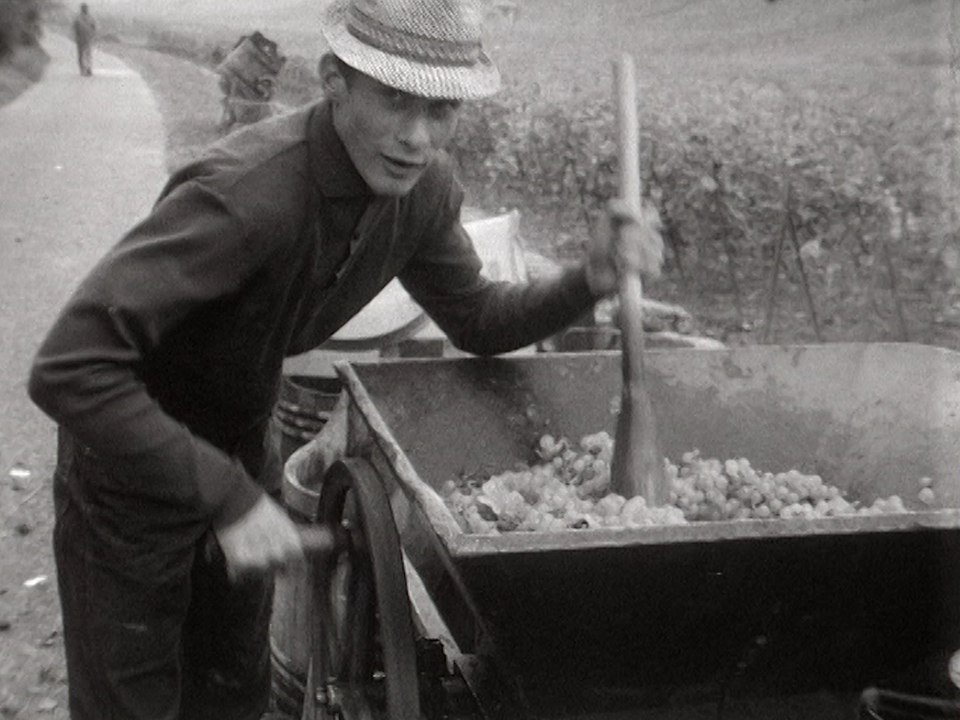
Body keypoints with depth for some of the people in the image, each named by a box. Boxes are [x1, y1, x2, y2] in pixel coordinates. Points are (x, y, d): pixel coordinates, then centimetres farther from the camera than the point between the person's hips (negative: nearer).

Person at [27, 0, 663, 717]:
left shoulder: (424, 188, -13)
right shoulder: (245, 193, -38)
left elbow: (477, 320, 4)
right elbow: (67, 370, -40)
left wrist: (589, 281, -14)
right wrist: (226, 496, -40)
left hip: (241, 447, 7)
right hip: (135, 456, -6)